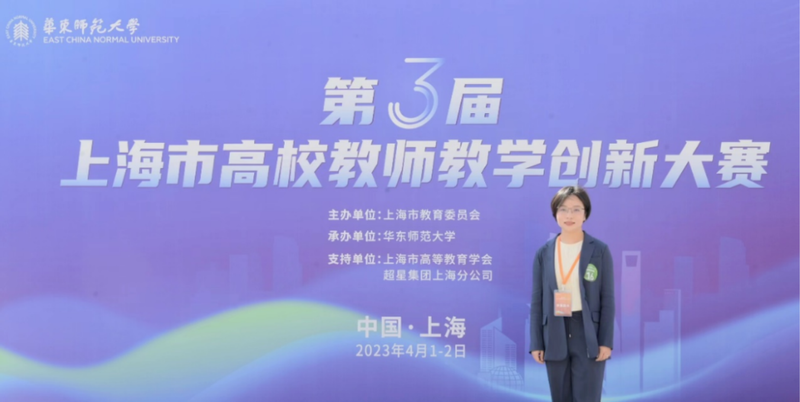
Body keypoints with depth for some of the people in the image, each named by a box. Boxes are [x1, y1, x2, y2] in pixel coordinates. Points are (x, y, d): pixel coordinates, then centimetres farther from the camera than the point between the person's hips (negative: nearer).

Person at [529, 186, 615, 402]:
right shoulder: (544, 253, 4)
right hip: (555, 335, 2)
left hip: (588, 335, -2)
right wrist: (536, 343, 1)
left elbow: (607, 298, -1)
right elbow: (537, 300, 5)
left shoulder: (600, 250, -1)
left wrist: (606, 341, -7)